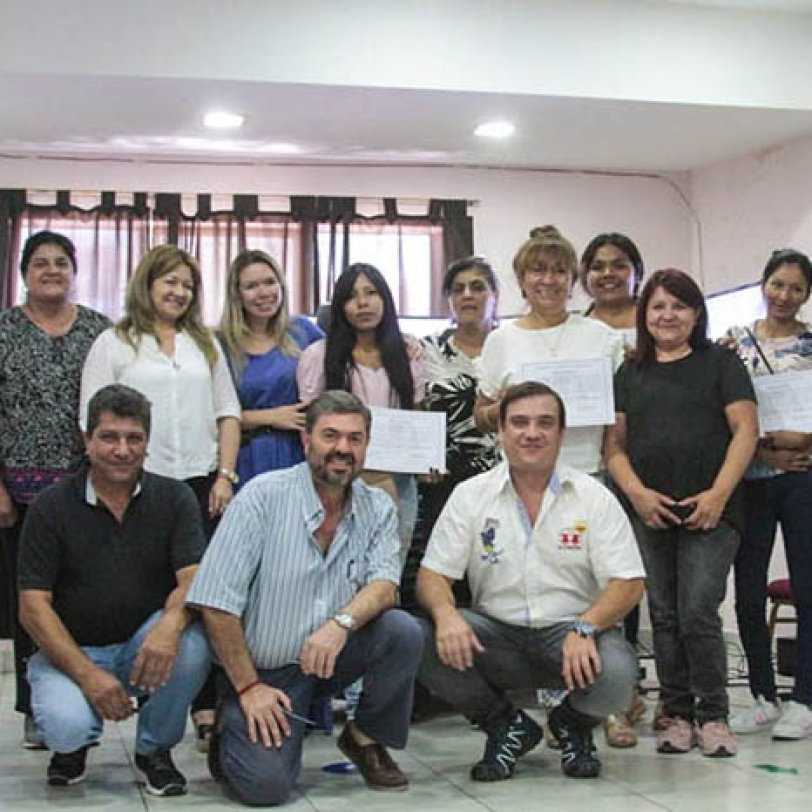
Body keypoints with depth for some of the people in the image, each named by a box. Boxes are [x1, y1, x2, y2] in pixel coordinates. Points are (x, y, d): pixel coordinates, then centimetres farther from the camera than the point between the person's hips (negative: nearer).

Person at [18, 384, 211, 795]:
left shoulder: (173, 498, -2)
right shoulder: (51, 508, -5)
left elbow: (193, 579, -13)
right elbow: (33, 606, -9)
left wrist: (170, 623, -38)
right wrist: (86, 674, -22)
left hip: (145, 646, 2)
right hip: (71, 650, -1)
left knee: (192, 643, -31)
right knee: (66, 725, -31)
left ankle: (155, 749, -2)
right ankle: (73, 744, 11)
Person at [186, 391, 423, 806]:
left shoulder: (378, 507, 1)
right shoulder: (264, 495, -12)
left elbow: (384, 584, -12)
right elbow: (215, 599, -15)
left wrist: (342, 623, -34)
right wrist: (248, 687, -15)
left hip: (334, 658, 4)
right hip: (265, 668, -3)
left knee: (402, 631, -24)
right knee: (266, 784, -22)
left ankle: (367, 739, 2)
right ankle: (229, 730, 14)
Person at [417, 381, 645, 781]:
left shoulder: (593, 497, 0)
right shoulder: (470, 495, 4)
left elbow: (628, 582, -6)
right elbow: (432, 575, 1)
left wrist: (585, 628, -25)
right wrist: (445, 612, -24)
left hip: (571, 633, -1)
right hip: (497, 634, 2)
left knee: (616, 672, -33)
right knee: (422, 642, -26)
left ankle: (574, 724, 7)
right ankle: (507, 726, 2)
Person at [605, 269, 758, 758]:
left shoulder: (721, 363, 8)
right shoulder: (630, 374, 15)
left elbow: (745, 430, 0)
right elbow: (615, 446, 11)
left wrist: (719, 493, -11)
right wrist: (637, 493, -6)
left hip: (709, 511, -3)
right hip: (649, 512, 3)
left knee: (698, 613, -9)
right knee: (664, 616, 5)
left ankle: (713, 716, 6)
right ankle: (678, 716, 15)